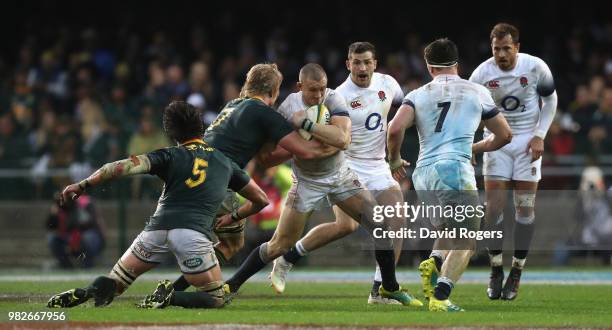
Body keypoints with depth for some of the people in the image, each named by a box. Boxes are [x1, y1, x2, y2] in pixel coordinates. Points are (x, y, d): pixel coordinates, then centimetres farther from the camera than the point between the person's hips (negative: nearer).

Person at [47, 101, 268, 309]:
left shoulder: (170, 156, 15)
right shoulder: (225, 162, 21)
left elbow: (124, 167, 1)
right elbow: (260, 199, 30)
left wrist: (82, 185, 3)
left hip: (158, 228, 1)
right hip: (194, 232, -1)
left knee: (114, 283, 13)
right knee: (216, 299, 11)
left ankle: (87, 292, -21)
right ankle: (170, 297, -16)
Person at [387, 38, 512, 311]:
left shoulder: (418, 95, 11)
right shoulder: (477, 93, 10)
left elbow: (395, 130, -5)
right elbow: (504, 135, 19)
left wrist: (395, 161, 12)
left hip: (423, 174, 4)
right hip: (454, 170, -4)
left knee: (449, 232, 25)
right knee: (466, 242, 0)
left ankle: (433, 263, -5)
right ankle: (440, 296, -20)